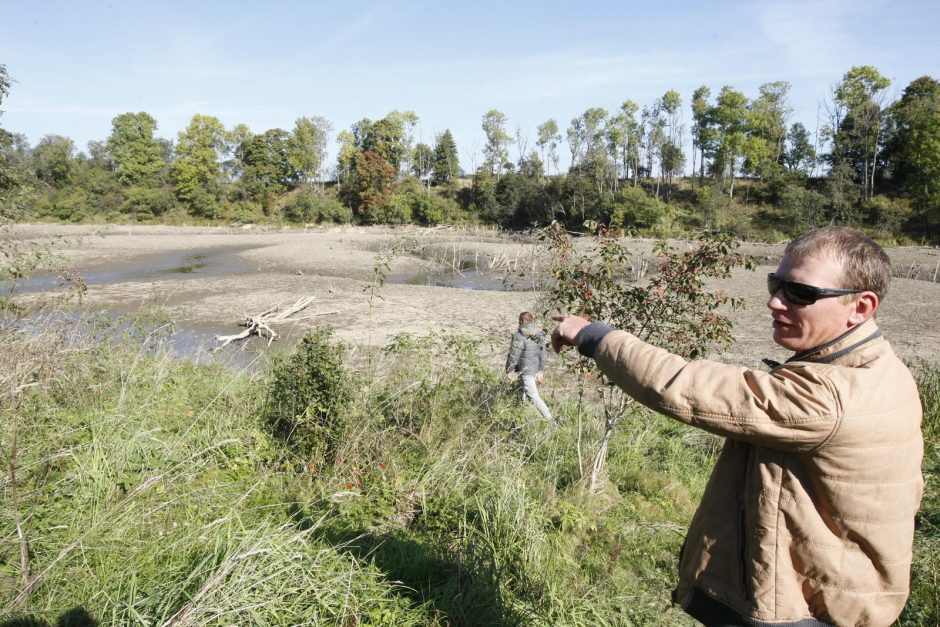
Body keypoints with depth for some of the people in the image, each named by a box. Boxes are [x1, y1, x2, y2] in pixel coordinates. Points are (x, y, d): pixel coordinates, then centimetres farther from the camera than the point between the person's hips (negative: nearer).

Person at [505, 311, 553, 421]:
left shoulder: (521, 335, -16)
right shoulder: (540, 334, 8)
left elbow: (514, 354, -16)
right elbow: (543, 354, 13)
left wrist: (509, 370, -7)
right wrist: (541, 370, 20)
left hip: (526, 371, -8)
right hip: (536, 369, 8)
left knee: (533, 397, -5)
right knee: (522, 393, 21)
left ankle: (550, 419, -8)